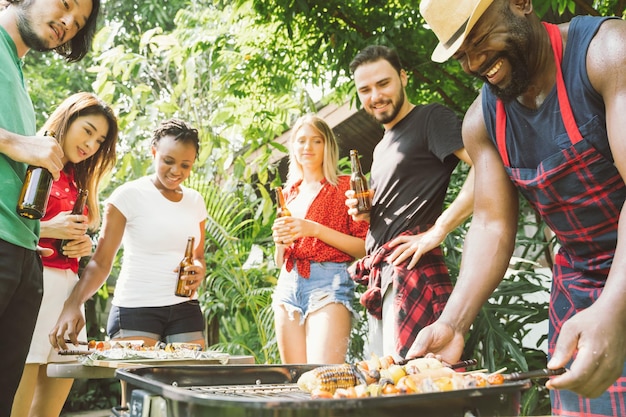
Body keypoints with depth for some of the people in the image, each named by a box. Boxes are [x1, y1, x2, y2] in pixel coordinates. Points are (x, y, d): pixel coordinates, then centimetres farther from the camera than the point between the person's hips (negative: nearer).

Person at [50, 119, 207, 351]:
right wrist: (73, 304, -25)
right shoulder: (129, 195, -7)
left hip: (185, 310, 4)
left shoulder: (195, 201, 8)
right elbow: (101, 262, -10)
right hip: (135, 309, -4)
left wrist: (199, 271, -5)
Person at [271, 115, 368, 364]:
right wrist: (279, 240, 1)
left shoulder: (345, 186, 4)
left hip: (329, 282, -5)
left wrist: (315, 230, -13)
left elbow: (365, 248, -6)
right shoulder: (289, 193, 19)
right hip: (287, 286, 6)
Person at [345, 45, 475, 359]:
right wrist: (364, 213, 10)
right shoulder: (382, 147, 25)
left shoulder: (430, 118, -2)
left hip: (411, 268, -9)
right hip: (380, 277, 9)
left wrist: (437, 231, -20)